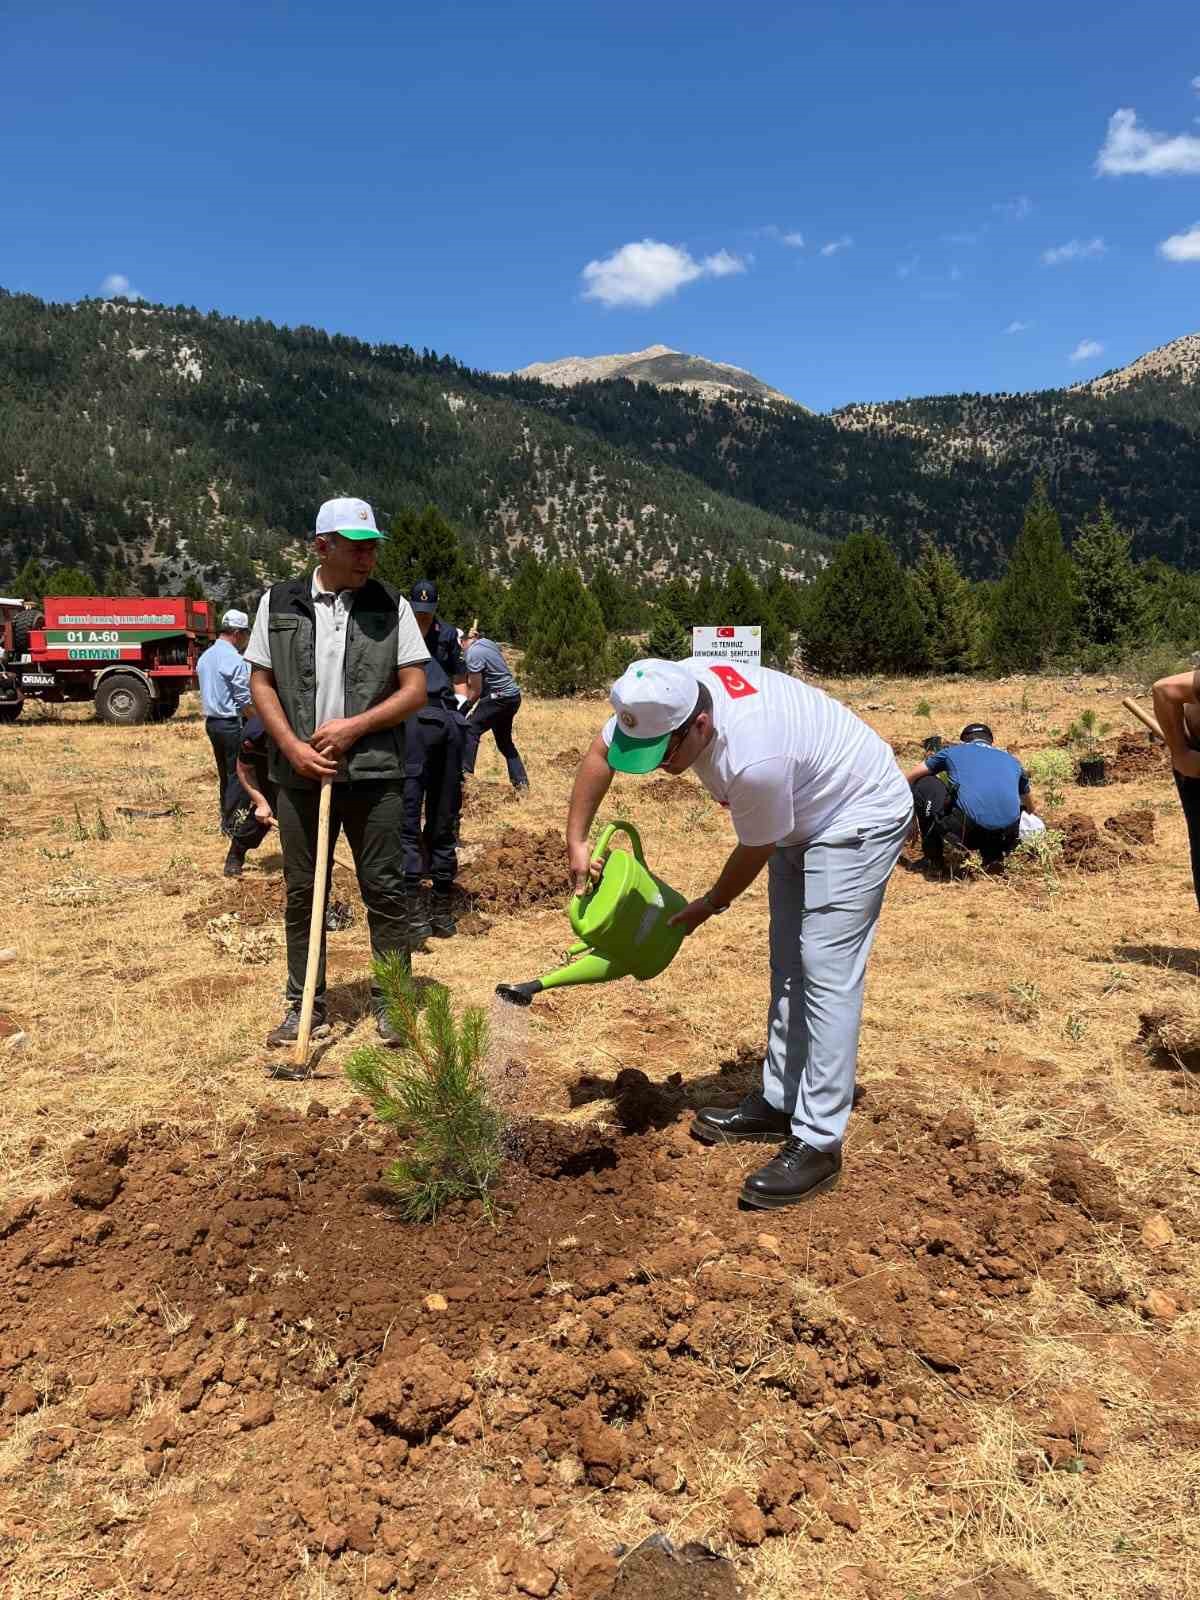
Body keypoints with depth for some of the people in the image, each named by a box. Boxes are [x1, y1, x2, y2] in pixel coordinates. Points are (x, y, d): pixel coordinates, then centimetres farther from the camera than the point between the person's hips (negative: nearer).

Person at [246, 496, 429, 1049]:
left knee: (384, 889, 3)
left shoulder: (391, 606, 2)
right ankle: (305, 1007, 21)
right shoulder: (278, 602, 5)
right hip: (300, 773, 2)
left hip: (374, 773, -1)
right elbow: (261, 683, 6)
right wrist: (293, 747, -8)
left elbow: (414, 691, -1)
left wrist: (354, 726, -12)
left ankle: (391, 1002, 15)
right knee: (302, 893, 8)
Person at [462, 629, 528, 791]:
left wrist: (464, 708, -2)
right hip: (513, 695, 9)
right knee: (505, 741, 17)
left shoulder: (473, 653, -17)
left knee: (471, 730, -8)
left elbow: (476, 690, -14)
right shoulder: (486, 642, 7)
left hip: (500, 697, -9)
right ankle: (521, 783, 18)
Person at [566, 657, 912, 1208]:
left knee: (825, 969, -15)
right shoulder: (667, 694, -19)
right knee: (788, 962, 12)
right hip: (804, 815, 9)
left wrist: (709, 906, -4)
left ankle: (819, 1143, -10)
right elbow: (597, 755, -1)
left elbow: (756, 852, -21)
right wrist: (576, 842, 1)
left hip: (858, 817, -9)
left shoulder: (752, 758, -40)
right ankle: (779, 1103, 23)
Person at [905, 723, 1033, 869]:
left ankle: (936, 857, 10)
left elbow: (910, 779, 27)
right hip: (1005, 837, 4)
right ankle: (993, 854, 12)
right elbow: (1030, 807, 45)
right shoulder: (1012, 760, 29)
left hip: (966, 830, -4)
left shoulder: (952, 751, 21)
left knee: (923, 784, 18)